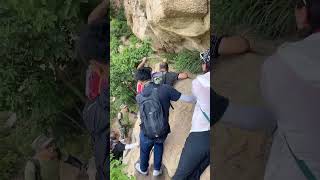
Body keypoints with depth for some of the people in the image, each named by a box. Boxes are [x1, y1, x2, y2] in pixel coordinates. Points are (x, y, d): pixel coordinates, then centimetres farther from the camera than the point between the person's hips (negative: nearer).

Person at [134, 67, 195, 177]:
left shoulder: (139, 97, -13)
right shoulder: (164, 89, -21)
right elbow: (187, 99, -18)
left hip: (146, 134, 1)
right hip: (162, 132, 0)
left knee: (144, 151, 30)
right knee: (159, 144, 34)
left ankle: (143, 169, 57)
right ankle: (157, 169, 44)